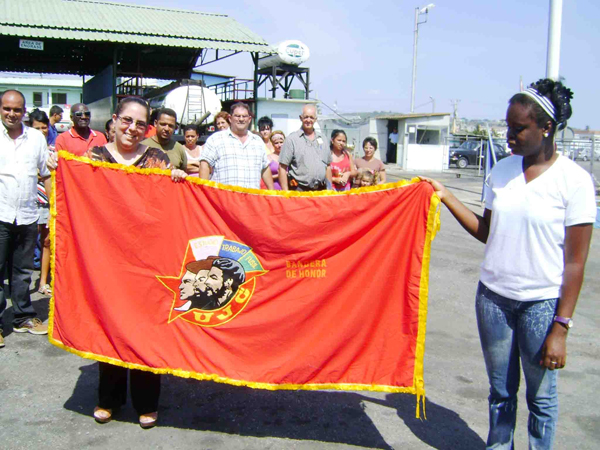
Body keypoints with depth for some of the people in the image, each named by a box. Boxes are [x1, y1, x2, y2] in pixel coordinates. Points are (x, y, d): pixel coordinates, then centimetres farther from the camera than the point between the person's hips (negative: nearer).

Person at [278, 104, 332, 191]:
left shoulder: (322, 139, 15)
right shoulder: (292, 139, 0)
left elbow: (328, 166, 20)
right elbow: (282, 167, -5)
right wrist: (286, 193, -11)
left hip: (321, 190, 4)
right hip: (299, 190, -4)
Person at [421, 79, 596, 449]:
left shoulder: (575, 180, -11)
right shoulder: (502, 170, 4)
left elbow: (575, 262, -11)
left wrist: (560, 328, -13)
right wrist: (446, 196, 4)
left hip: (542, 303, -4)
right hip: (493, 294, 4)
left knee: (541, 395, 9)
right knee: (501, 390, 15)